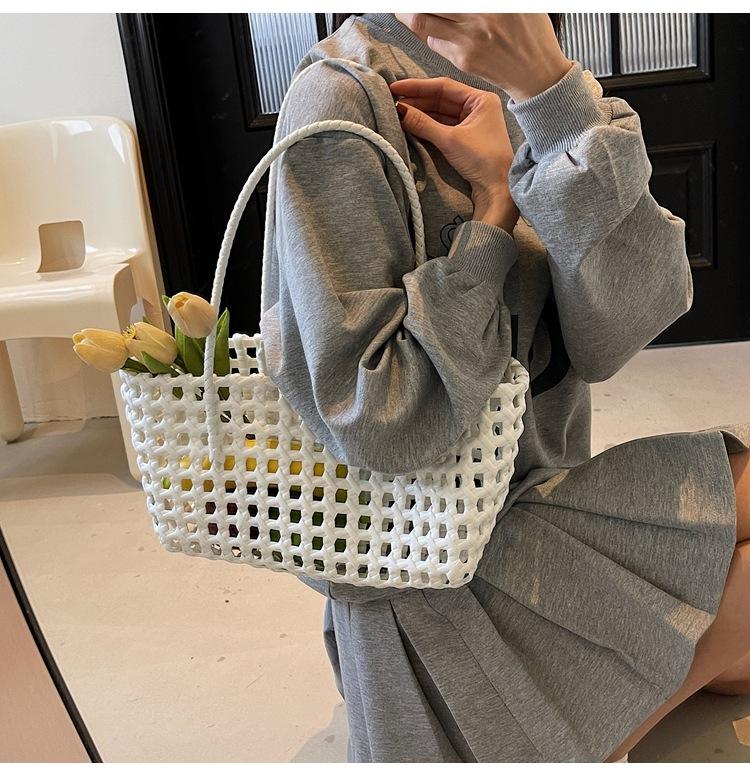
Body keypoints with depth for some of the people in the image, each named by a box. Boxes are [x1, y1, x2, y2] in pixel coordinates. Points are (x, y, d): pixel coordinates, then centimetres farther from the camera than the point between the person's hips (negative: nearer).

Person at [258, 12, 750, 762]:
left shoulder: (535, 91, 3)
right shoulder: (340, 98, -16)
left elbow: (610, 336, -14)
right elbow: (381, 423, -23)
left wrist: (549, 89, -22)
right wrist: (495, 202, -18)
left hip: (537, 511, 6)